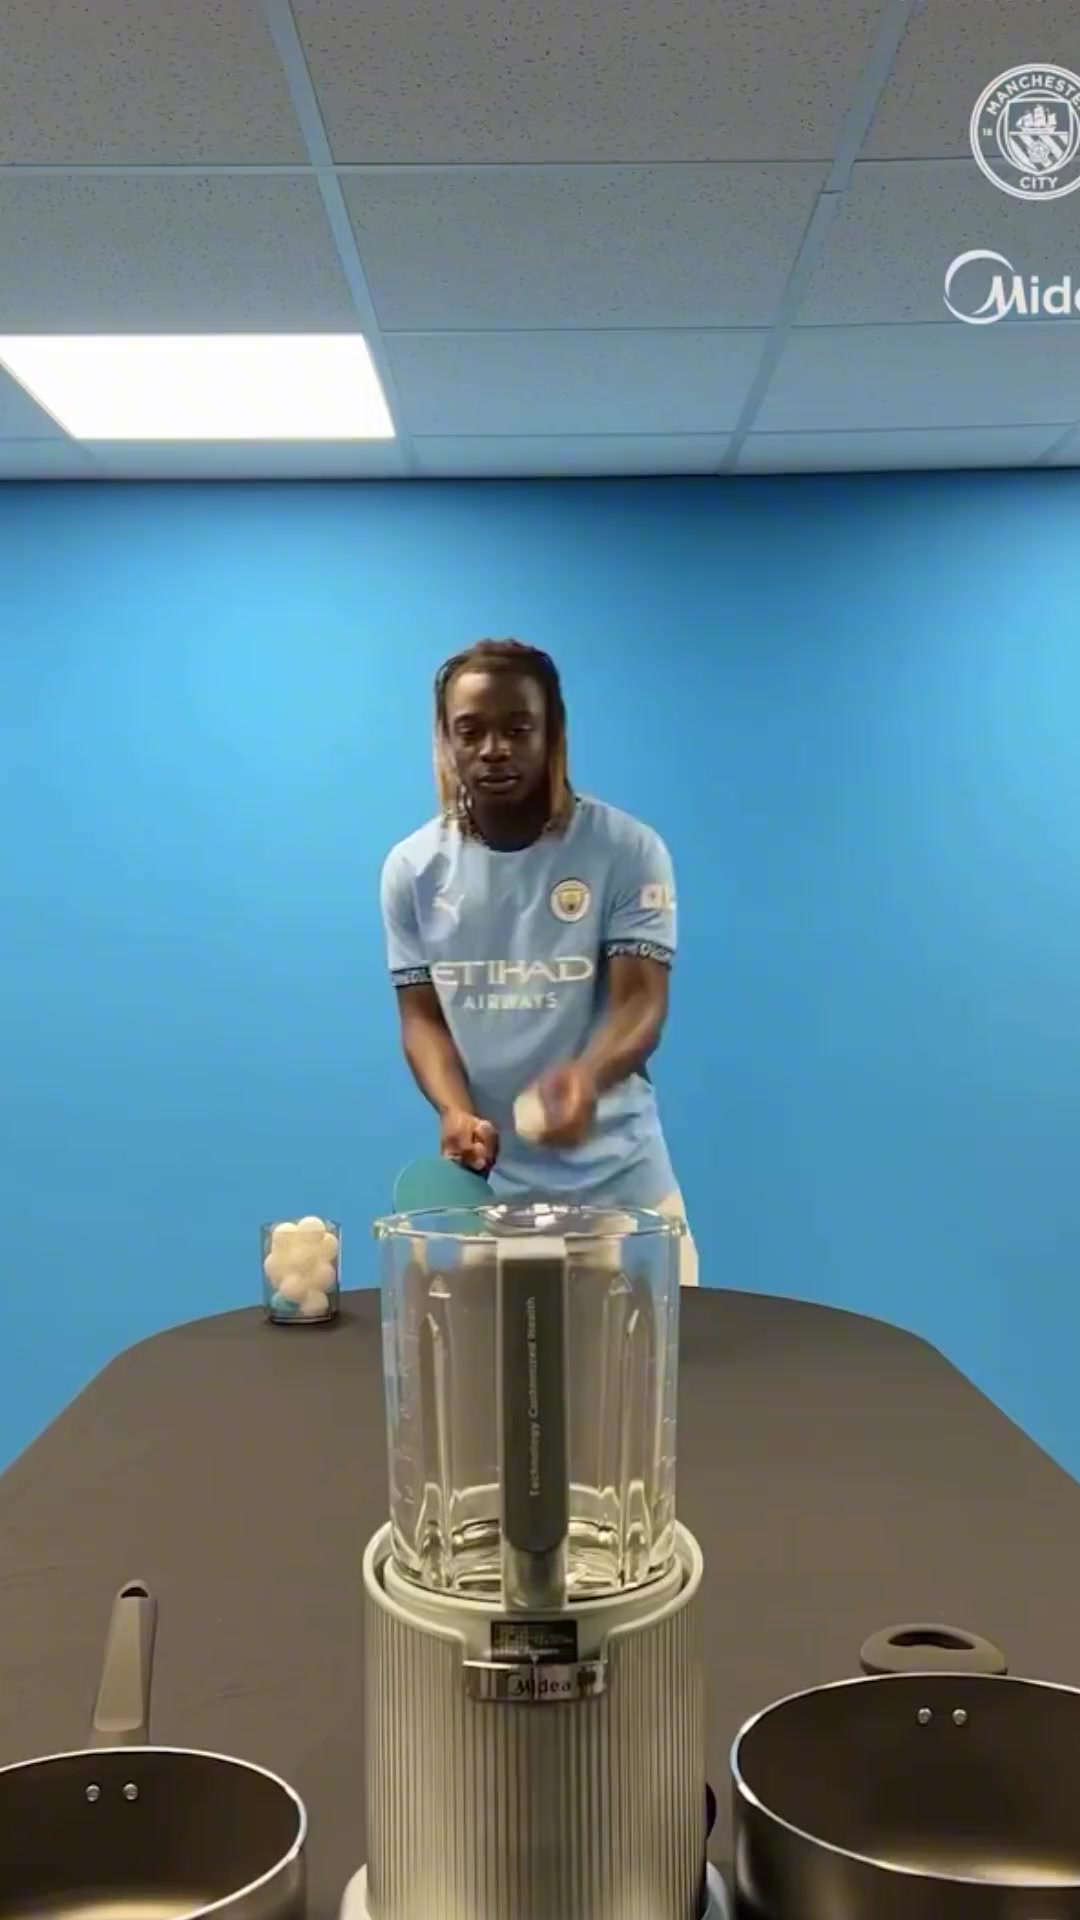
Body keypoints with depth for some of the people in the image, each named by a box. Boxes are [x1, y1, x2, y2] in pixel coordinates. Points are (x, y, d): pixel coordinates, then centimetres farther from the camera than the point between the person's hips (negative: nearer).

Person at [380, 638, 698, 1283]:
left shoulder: (630, 850, -7)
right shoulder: (413, 868, 1)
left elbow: (641, 1001, -13)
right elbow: (422, 1017, 3)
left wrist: (587, 1076, -35)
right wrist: (456, 1112, -18)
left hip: (619, 1180, -1)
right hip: (485, 1184, 2)